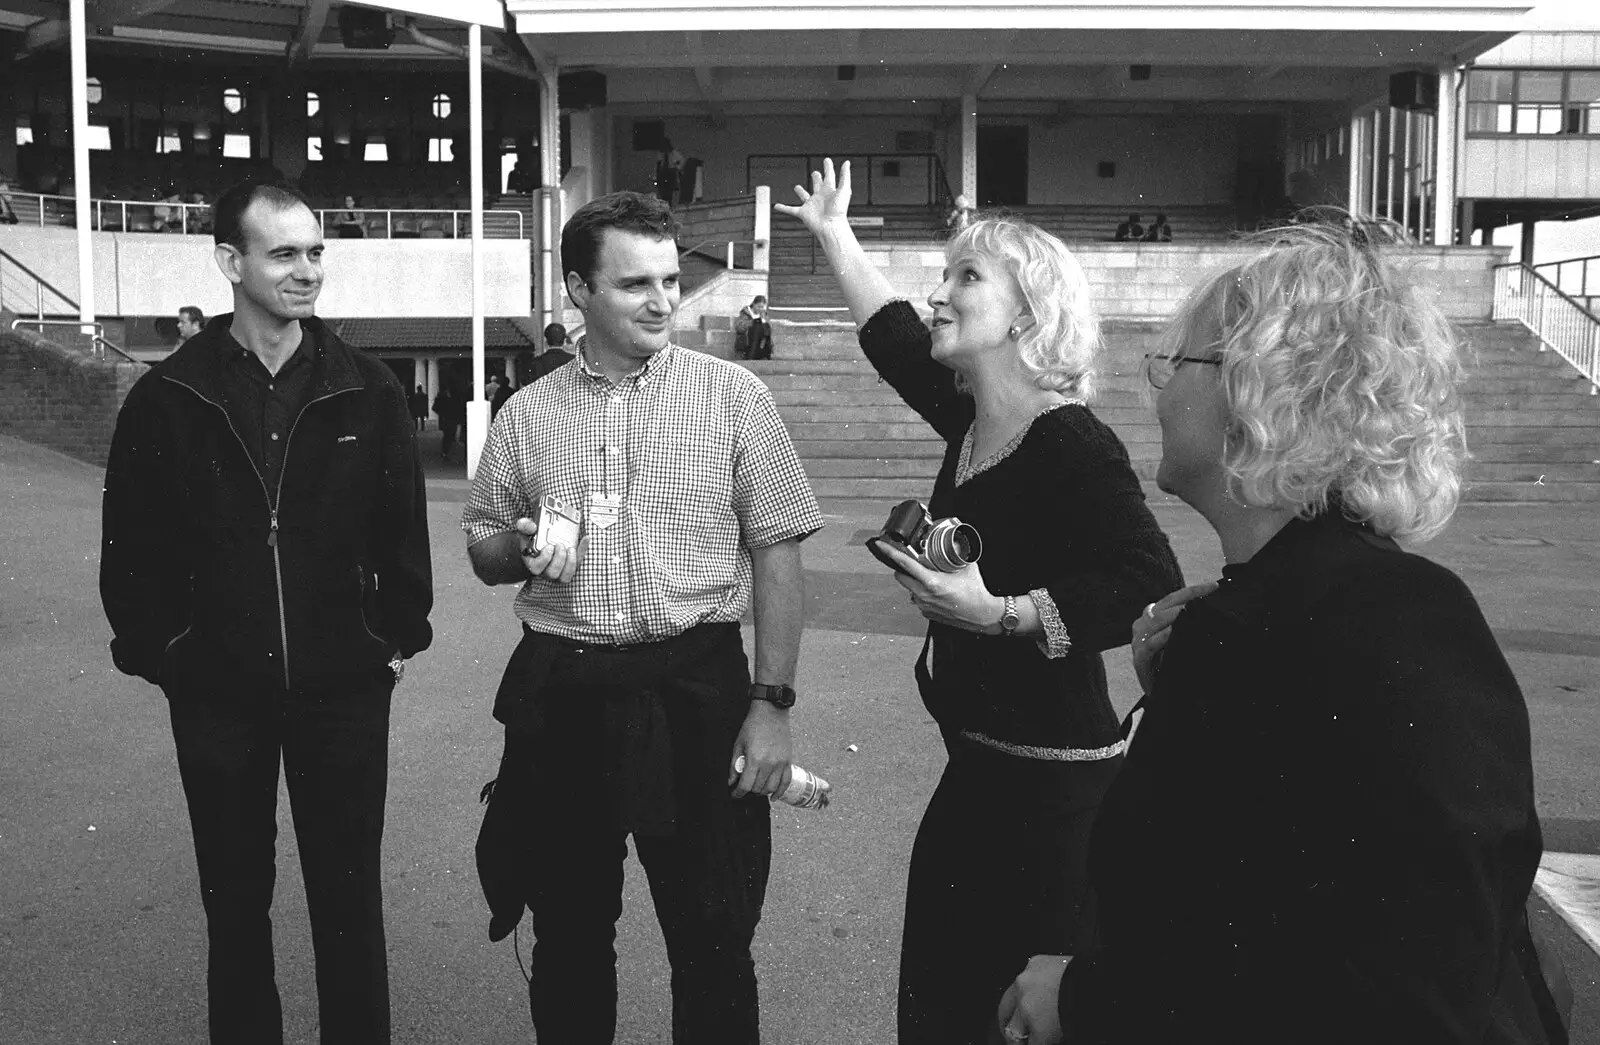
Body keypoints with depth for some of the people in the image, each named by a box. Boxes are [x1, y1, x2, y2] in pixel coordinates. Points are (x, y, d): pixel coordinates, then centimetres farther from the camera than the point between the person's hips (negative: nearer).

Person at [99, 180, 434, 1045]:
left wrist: (399, 634, 1)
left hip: (343, 689, 0)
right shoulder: (169, 397, -3)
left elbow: (403, 524, 3)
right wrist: (157, 649, -1)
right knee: (235, 901, 13)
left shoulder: (367, 389, -1)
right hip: (216, 696, 0)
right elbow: (131, 543, 2)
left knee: (350, 899, 9)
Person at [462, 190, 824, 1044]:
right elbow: (482, 550, 16)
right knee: (568, 938, 15)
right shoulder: (528, 413, 7)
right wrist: (518, 549, -8)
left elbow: (777, 554, -3)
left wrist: (770, 703, -9)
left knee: (713, 941, 7)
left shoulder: (733, 396, -1)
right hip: (560, 699, 3)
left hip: (696, 692, -2)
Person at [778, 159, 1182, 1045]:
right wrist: (832, 232, 33)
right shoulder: (969, 420, 7)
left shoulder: (1072, 446, -17)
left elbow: (1152, 587, -27)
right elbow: (893, 335, 23)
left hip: (1052, 785, -8)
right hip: (978, 771, 9)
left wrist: (998, 614, -28)